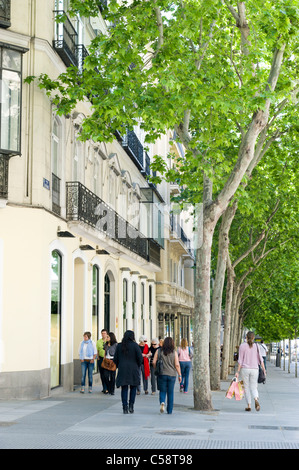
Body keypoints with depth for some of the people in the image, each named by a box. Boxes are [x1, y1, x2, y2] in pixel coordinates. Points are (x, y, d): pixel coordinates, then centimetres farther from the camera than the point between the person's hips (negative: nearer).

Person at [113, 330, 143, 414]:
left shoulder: (119, 346, 1)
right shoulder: (134, 345, -7)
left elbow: (115, 359, 3)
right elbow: (140, 358, -10)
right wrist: (137, 366, 6)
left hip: (122, 369, 2)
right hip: (133, 370, -2)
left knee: (124, 389, 6)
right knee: (133, 388, 13)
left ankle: (125, 407, 1)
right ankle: (131, 405, 3)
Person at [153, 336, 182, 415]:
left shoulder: (159, 351, -2)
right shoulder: (174, 352, -5)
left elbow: (154, 362, -3)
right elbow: (177, 365, -8)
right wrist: (179, 375, -1)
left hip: (162, 374, 0)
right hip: (172, 375, 0)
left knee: (162, 391, 10)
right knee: (170, 393, 11)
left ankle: (162, 402, -20)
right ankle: (169, 410, 14)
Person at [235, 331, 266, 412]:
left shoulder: (242, 346, -3)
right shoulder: (256, 346, 2)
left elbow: (240, 360, -5)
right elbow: (260, 359, 1)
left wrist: (238, 371, -3)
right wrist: (264, 370, 6)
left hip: (245, 369, -1)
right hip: (254, 369, 2)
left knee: (246, 387, 9)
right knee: (254, 387, 8)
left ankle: (249, 405, 5)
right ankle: (256, 400, -20)